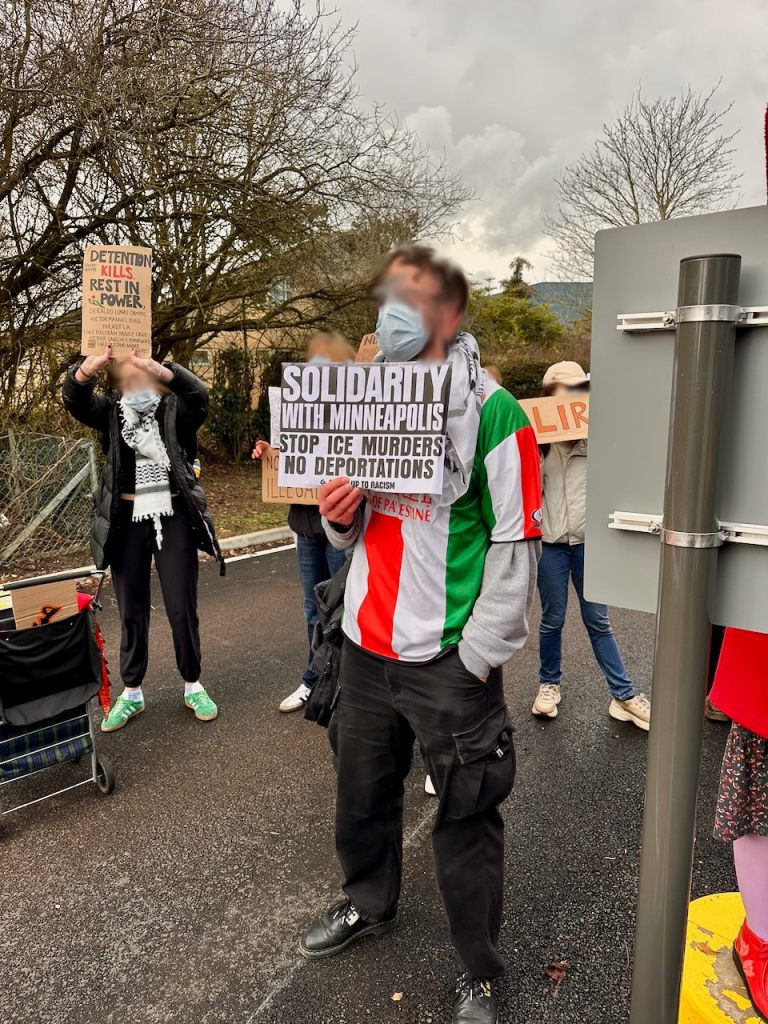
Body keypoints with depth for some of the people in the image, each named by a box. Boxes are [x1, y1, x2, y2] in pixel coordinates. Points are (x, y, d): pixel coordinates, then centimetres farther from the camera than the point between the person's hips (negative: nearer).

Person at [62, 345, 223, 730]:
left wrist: (161, 370, -44)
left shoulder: (175, 409, -2)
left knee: (182, 608, 6)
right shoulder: (110, 410, 4)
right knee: (131, 611, 11)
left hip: (173, 519, -2)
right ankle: (131, 693, 25)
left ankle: (193, 686, 23)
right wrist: (87, 369, -39)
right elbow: (75, 399, -15)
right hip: (127, 523, 2)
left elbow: (198, 393, -24)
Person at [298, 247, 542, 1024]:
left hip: (450, 658, -6)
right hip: (366, 644, 6)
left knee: (464, 815, 8)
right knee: (361, 790, 21)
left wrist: (478, 658, -12)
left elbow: (517, 544, -12)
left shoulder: (491, 411, -11)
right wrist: (339, 517, -6)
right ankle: (368, 903, 50)